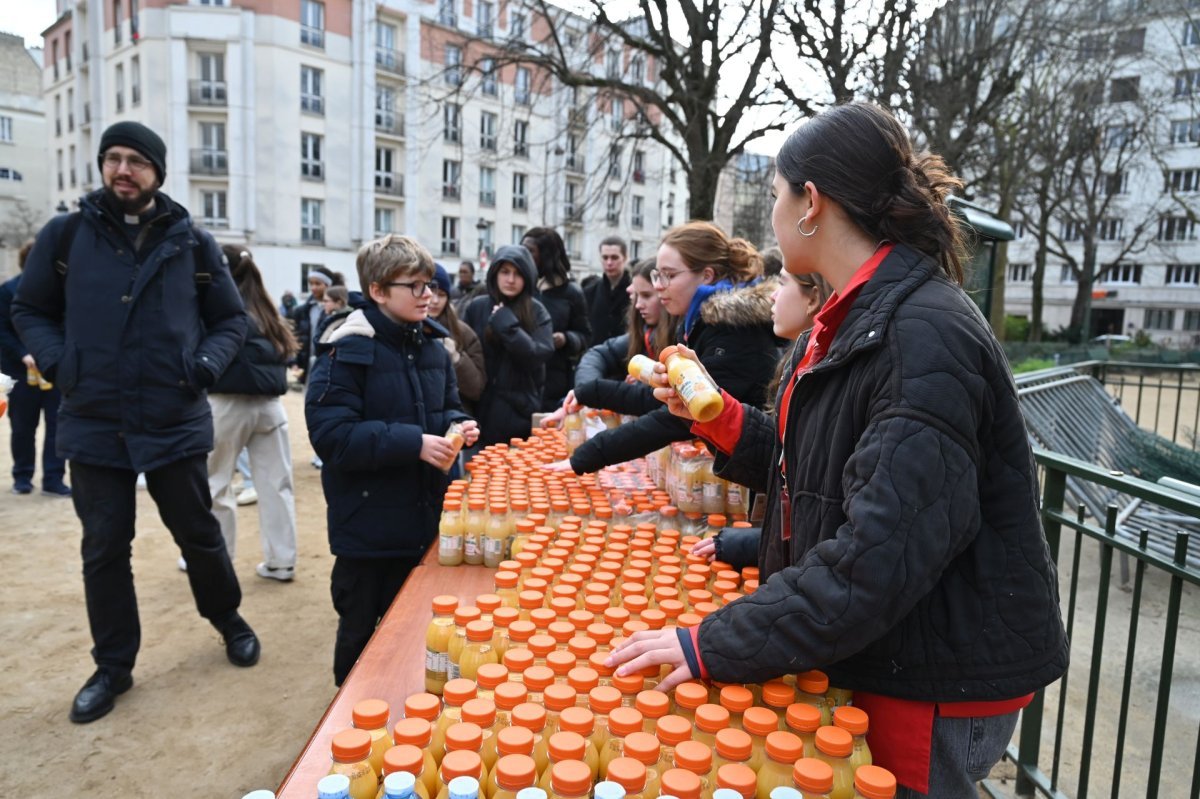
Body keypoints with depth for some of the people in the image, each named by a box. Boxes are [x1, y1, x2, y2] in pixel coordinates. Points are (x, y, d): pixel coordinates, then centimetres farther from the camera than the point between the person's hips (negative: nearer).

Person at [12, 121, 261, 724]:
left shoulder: (192, 243, 1)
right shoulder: (64, 235, 1)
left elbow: (231, 320, 8)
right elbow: (30, 310, 10)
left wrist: (205, 365, -10)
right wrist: (58, 362, -7)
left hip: (175, 422, -1)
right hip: (94, 424, 1)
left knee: (198, 533, 12)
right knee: (104, 549, 10)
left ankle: (229, 620, 36)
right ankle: (113, 665, 27)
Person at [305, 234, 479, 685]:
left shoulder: (432, 347, 6)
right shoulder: (349, 353, -17)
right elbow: (331, 435, -23)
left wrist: (457, 427, -5)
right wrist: (412, 443, -27)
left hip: (423, 521, 6)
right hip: (368, 529, -6)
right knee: (361, 631, 13)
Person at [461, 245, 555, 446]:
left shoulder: (536, 312, -2)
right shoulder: (476, 307, 1)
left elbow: (539, 356, -13)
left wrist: (506, 323, -16)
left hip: (519, 411, -1)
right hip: (480, 409, 1)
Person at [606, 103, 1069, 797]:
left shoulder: (926, 335, -24)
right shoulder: (862, 318, 8)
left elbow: (885, 550, -30)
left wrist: (715, 646, -27)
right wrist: (718, 418, -2)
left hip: (938, 684, -8)